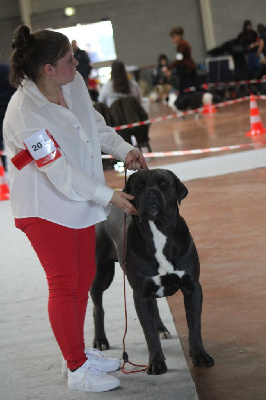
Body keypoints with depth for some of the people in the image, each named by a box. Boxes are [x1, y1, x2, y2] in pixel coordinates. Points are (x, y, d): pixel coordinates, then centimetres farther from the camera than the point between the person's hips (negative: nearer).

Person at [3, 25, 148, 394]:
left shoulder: (74, 83, -6)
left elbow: (95, 124, 13)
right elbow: (60, 172, -27)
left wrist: (124, 150, -1)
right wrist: (109, 196, -21)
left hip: (80, 202, 8)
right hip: (45, 207, -8)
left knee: (84, 279, 17)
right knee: (64, 285, 1)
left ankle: (79, 353, 34)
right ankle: (77, 370, 13)